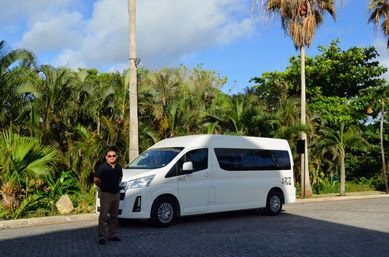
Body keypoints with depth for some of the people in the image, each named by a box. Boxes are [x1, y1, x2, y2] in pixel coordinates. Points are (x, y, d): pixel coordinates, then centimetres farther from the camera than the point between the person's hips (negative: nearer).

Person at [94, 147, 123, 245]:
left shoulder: (118, 167, 6)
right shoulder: (101, 167, -13)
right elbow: (96, 180, -11)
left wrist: (115, 185, 11)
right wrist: (102, 186, 0)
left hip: (116, 193, 7)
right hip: (105, 194, -6)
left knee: (114, 216, 14)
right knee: (103, 216, -8)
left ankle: (112, 235, 24)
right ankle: (102, 237, -2)